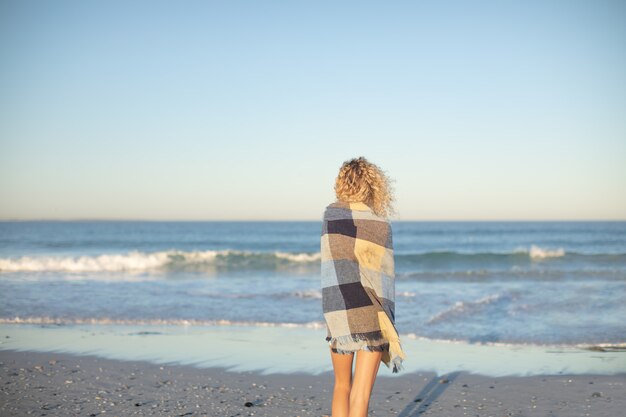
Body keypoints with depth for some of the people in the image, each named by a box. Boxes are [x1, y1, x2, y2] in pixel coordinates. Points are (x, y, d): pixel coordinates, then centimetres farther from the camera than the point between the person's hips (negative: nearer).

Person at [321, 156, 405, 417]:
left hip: (338, 312, 2)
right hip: (372, 316, -2)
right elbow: (384, 277, -4)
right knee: (361, 394, -1)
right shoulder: (381, 225, -4)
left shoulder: (330, 214, 1)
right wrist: (387, 323, 2)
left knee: (342, 386, 20)